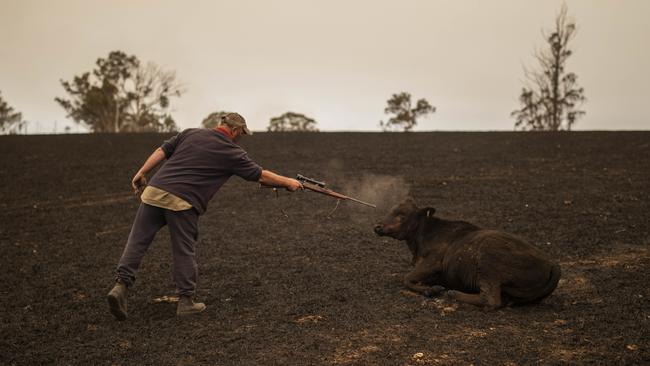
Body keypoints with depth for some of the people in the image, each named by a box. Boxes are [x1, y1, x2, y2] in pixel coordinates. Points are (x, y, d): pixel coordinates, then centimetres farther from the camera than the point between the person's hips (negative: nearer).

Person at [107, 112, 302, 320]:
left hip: (154, 191, 4)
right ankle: (186, 301, 13)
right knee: (184, 252, 7)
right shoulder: (232, 153, 6)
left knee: (137, 242, 5)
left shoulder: (190, 133, 16)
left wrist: (141, 173, 15)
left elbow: (162, 151, 12)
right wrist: (288, 182, 25)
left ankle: (120, 285, -6)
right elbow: (261, 176, 13)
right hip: (183, 202, -4)